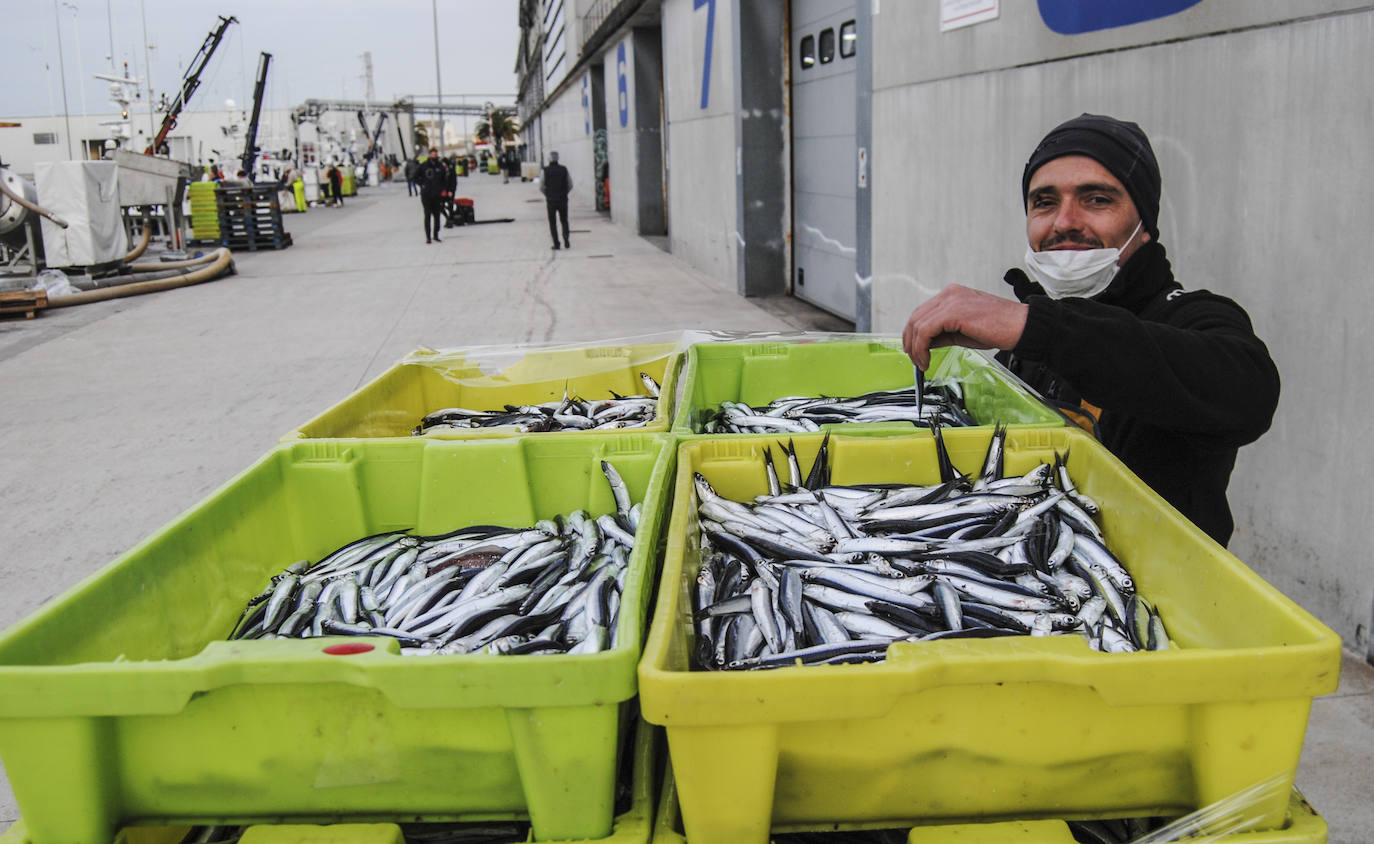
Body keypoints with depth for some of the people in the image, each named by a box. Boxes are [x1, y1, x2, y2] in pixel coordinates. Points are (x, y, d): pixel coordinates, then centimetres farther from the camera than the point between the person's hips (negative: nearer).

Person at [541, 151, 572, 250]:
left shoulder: (545, 170, -6)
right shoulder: (564, 169, -1)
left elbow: (541, 187, -3)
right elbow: (570, 185, 1)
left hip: (551, 200, -2)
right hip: (563, 200, 2)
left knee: (552, 222, 7)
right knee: (564, 221, 12)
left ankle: (556, 244, 2)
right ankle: (566, 242, 0)